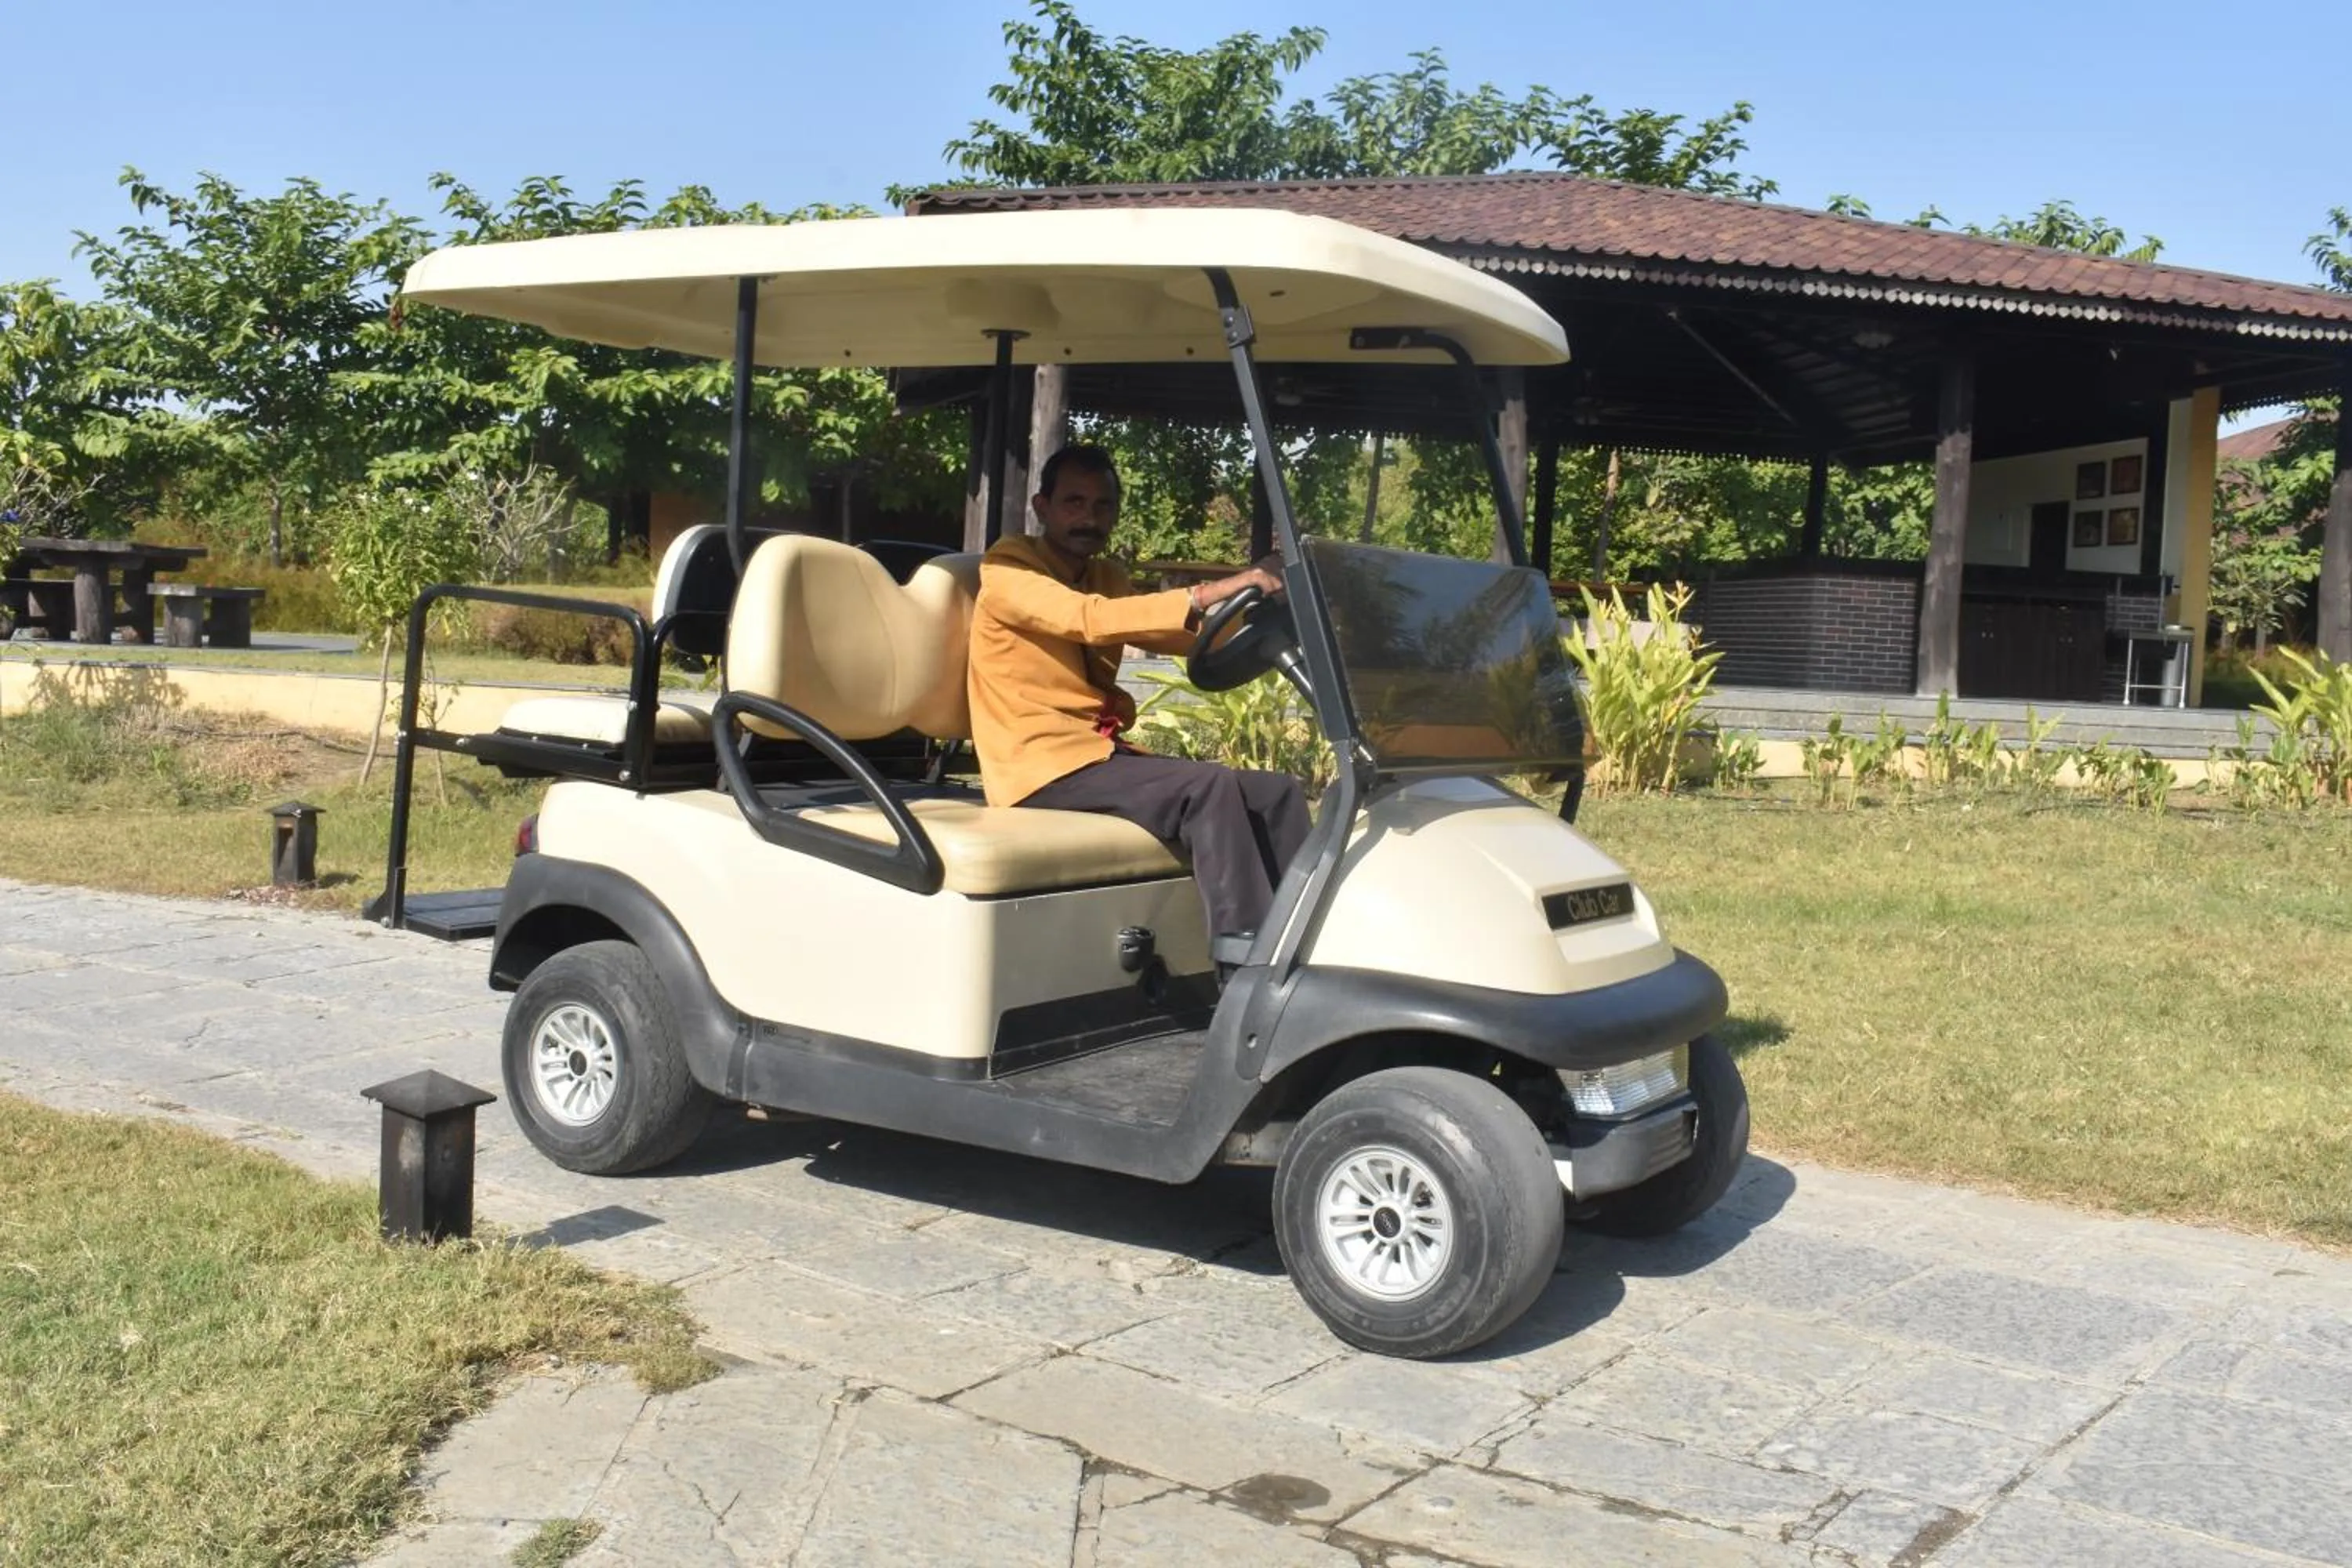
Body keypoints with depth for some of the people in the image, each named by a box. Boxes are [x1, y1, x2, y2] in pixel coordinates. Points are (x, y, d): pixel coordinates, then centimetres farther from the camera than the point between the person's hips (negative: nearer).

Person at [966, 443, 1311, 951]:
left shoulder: (1107, 576, 19)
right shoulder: (1007, 570, -5)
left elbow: (1173, 637, 6)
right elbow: (1090, 619, -23)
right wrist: (1205, 594, -31)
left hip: (1101, 755, 8)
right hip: (1044, 767, -8)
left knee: (1279, 792, -5)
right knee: (1210, 787, -28)